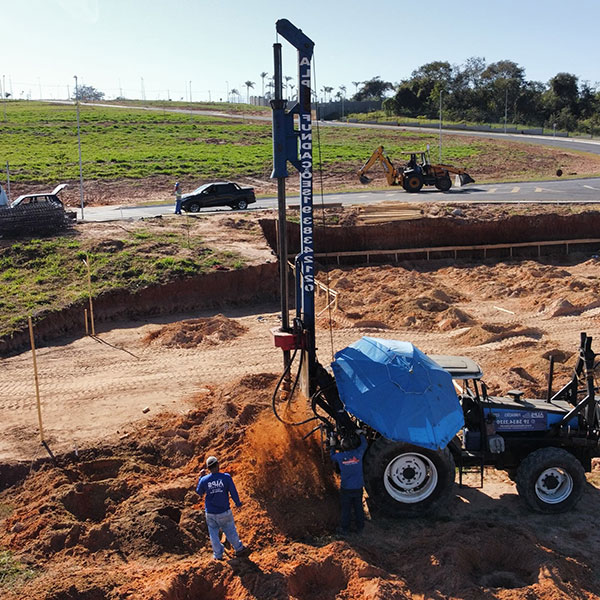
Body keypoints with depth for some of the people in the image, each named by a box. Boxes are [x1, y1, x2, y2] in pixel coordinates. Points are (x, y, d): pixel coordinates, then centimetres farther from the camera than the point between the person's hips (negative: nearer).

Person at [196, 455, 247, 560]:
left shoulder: (204, 480, -12)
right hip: (224, 512, -1)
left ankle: (218, 554, 29)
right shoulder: (226, 477, -16)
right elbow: (233, 492, -9)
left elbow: (199, 492, 6)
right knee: (230, 531, 18)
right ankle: (239, 549, 34)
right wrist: (238, 503, 9)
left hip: (210, 513, 1)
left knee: (213, 533, 19)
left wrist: (200, 477, 14)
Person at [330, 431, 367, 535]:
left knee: (346, 509, 15)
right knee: (358, 508, 19)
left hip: (345, 488, -1)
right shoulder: (358, 453, -18)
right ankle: (360, 527, 34)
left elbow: (333, 456, 6)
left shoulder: (340, 456, -19)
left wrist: (332, 446, 21)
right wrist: (360, 434, 19)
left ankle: (344, 529, 26)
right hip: (358, 487, 1)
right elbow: (364, 444, 3)